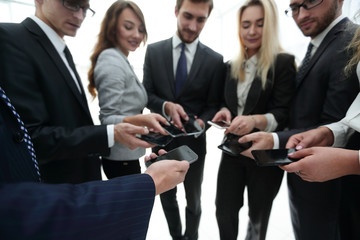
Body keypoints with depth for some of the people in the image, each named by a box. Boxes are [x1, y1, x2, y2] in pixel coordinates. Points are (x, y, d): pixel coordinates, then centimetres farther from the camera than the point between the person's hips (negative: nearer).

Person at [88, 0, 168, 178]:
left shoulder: (120, 60, 12)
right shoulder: (111, 61, -18)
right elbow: (108, 119, -21)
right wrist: (140, 120, -37)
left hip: (128, 153, 9)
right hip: (122, 157, -9)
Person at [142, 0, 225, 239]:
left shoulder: (215, 60, -7)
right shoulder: (154, 51, -4)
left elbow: (214, 105, -5)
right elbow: (147, 95, -4)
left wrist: (201, 122, -26)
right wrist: (166, 106, -24)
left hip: (194, 142, -1)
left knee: (193, 199, 19)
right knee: (167, 196, 22)